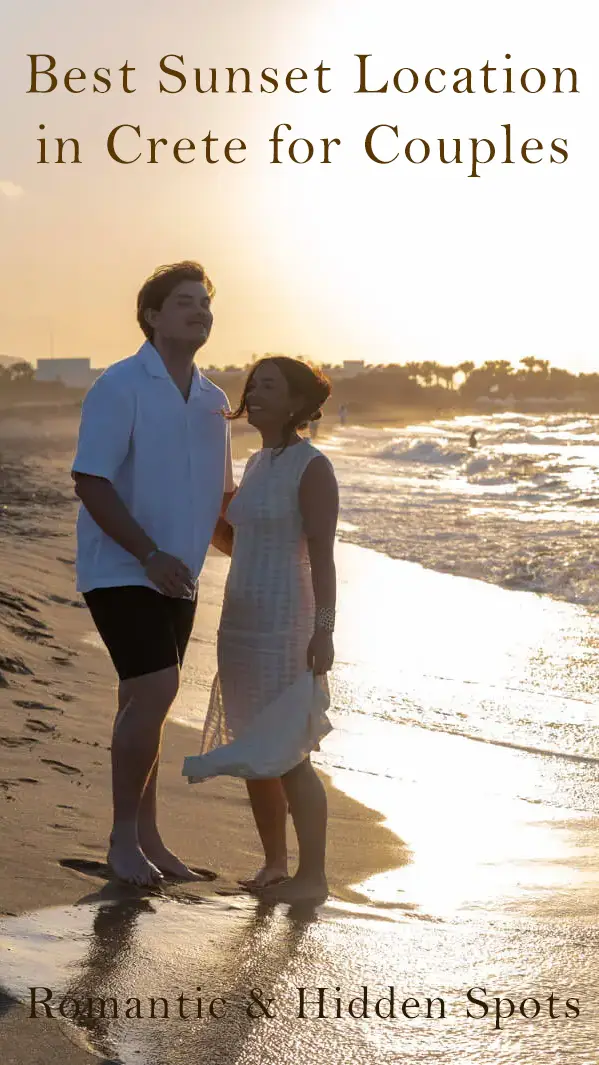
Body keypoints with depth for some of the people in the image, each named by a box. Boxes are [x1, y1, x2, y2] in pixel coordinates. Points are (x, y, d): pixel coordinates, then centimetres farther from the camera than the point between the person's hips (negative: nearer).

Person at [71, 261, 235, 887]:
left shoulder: (212, 401, 11)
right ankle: (123, 836, -4)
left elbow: (221, 494, 21)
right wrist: (150, 555, -21)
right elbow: (90, 482, -16)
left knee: (146, 702, 13)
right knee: (155, 691, -17)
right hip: (121, 570, -7)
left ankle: (145, 836, 21)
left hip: (176, 576, 7)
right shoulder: (120, 386, -10)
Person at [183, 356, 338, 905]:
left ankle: (313, 876, 4)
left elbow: (323, 555, -16)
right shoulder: (258, 463, 14)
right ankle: (274, 865, 23)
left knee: (286, 757, -5)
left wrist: (324, 631, -21)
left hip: (285, 627, -9)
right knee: (252, 754, 12)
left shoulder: (312, 467, -12)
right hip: (243, 622, 9)